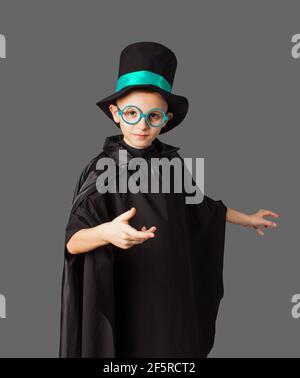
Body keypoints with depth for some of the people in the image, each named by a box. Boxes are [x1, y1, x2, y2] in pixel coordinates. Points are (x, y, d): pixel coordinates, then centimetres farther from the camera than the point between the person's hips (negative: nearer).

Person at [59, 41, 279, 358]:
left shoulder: (170, 161, -1)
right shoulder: (103, 169, -16)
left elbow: (198, 204, 18)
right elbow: (72, 241, -22)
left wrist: (246, 219, 27)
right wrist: (106, 233, -43)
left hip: (172, 289, 5)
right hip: (127, 295, -5)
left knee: (177, 345, 14)